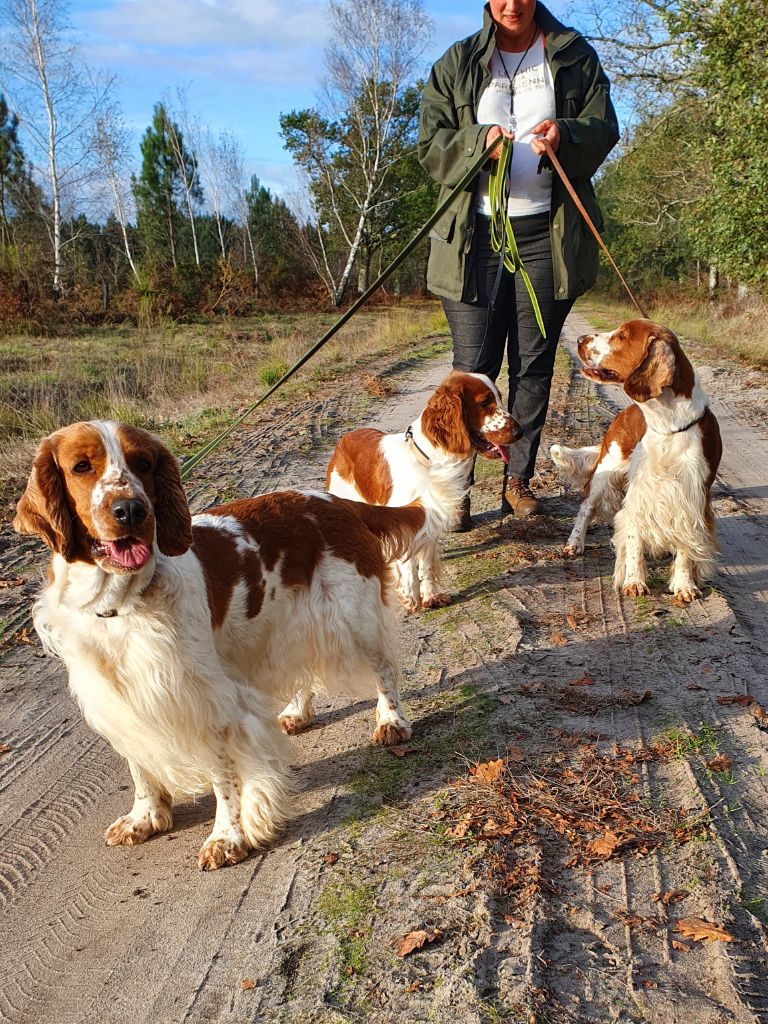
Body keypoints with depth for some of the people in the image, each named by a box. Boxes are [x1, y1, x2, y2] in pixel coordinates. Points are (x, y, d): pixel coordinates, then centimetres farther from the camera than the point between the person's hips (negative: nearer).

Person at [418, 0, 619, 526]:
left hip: (547, 232, 1)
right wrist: (478, 140, -16)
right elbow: (431, 144, 4)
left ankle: (519, 478, 13)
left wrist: (565, 136, -16)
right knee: (473, 366, -4)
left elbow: (604, 128, 6)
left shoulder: (574, 55, 11)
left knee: (534, 363, 4)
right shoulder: (458, 62, 10)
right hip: (475, 232, -1)